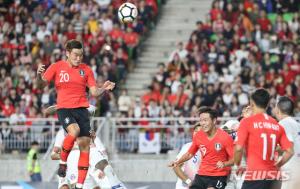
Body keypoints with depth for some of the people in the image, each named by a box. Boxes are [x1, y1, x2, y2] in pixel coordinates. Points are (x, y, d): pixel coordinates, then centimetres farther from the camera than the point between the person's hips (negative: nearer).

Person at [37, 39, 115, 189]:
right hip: (64, 108, -3)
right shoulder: (57, 67, 2)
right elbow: (42, 83, -4)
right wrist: (39, 75, -25)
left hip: (81, 109, 3)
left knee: (85, 144, -4)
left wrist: (104, 89, -11)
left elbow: (94, 92, 9)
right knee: (74, 130, -32)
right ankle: (63, 163, -8)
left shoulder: (86, 70, 8)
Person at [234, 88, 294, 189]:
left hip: (255, 175, -5)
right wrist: (276, 166, 16)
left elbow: (238, 148, -12)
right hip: (273, 176, 6)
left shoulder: (247, 122, -4)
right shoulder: (277, 125, 10)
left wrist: (237, 165, 5)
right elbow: (289, 151, 6)